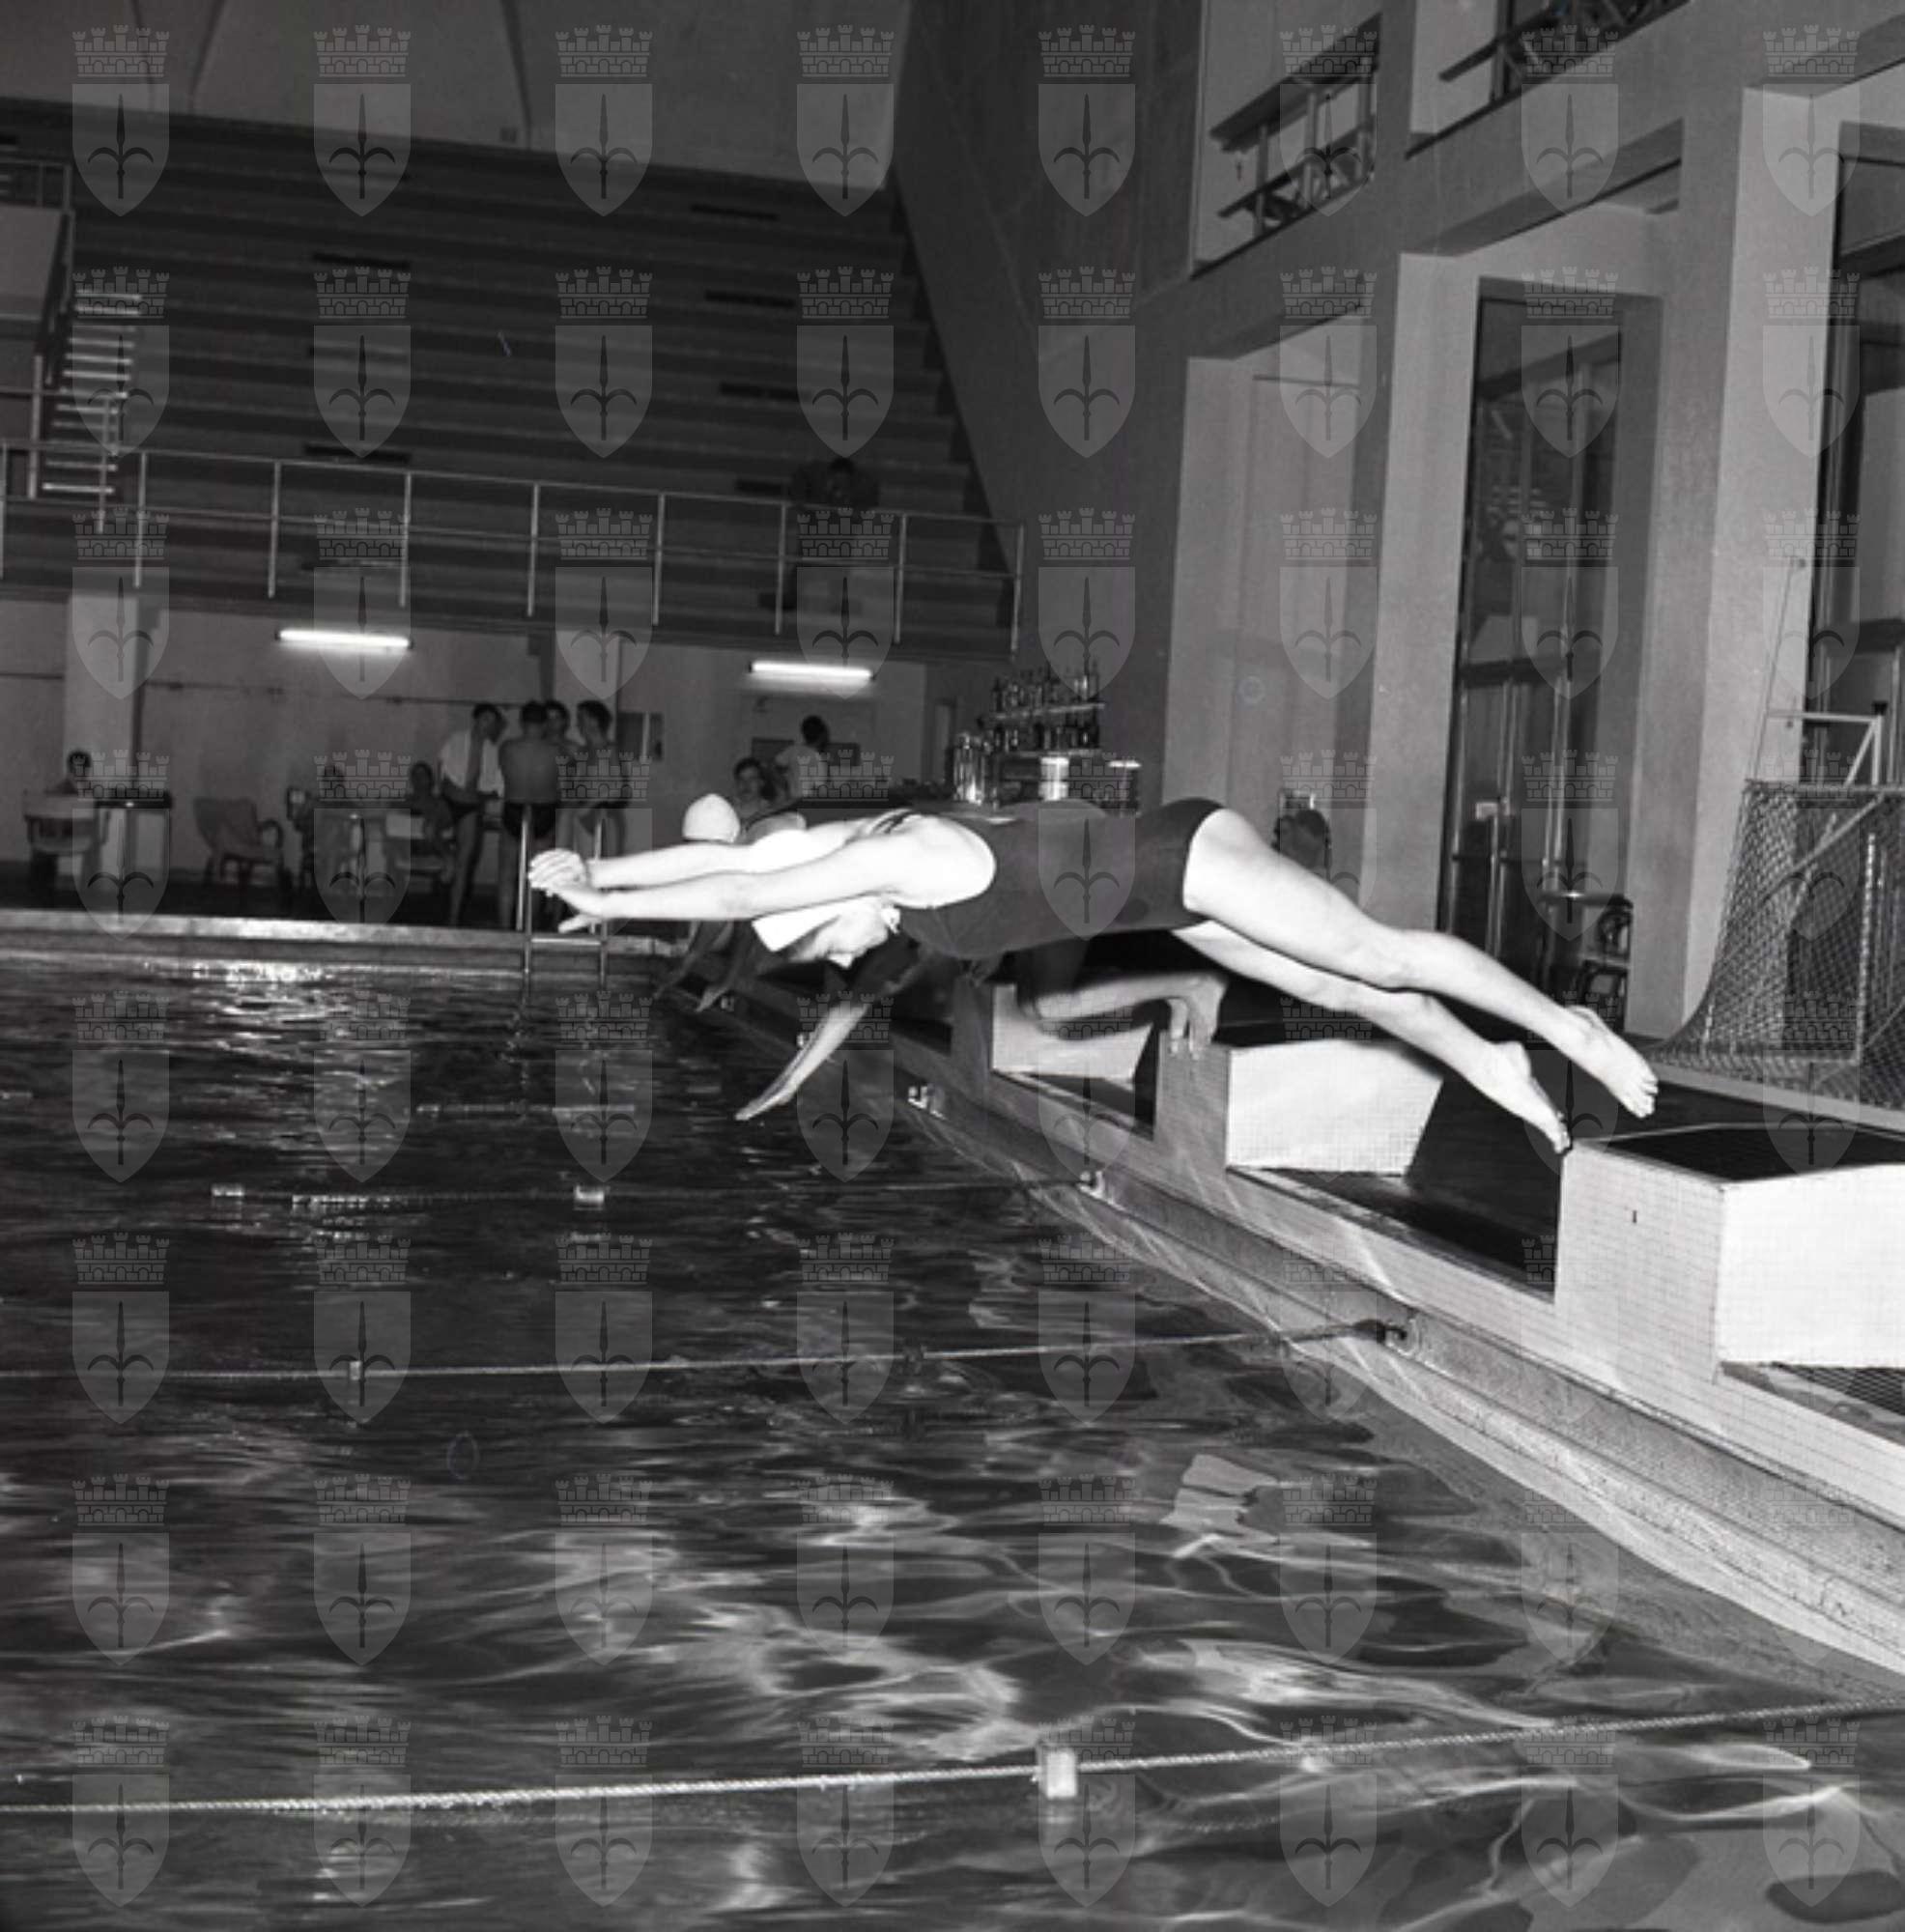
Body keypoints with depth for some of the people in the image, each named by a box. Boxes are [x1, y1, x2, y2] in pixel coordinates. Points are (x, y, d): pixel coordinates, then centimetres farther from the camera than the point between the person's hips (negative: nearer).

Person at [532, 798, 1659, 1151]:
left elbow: (738, 893, -29)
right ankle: (1492, 1067, 23)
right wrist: (598, 873, 4)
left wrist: (605, 903, -23)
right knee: (1336, 988, 13)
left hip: (1186, 858, -8)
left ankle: (1568, 1030, 5)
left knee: (1380, 955, -3)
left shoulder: (893, 860, -24)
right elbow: (730, 856, 7)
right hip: (1169, 893, 8)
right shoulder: (860, 847, 0)